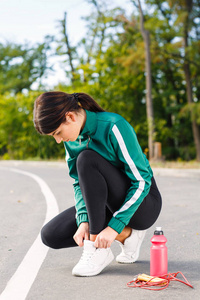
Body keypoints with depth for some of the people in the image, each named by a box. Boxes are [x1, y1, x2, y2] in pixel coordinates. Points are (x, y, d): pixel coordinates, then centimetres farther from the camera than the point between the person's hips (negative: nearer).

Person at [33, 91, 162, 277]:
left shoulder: (113, 127, -24)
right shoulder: (72, 138, -3)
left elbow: (142, 181, -24)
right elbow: (79, 183, 0)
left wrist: (113, 226, -29)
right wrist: (83, 221, -18)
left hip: (143, 204, -7)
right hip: (110, 205, 7)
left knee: (87, 160, -30)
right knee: (50, 235, -6)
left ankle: (100, 250, -23)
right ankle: (126, 235, -1)